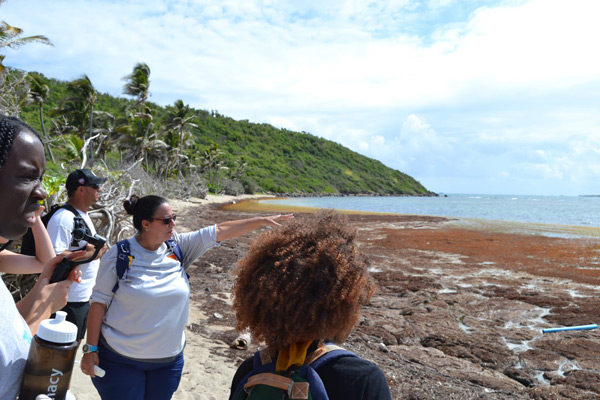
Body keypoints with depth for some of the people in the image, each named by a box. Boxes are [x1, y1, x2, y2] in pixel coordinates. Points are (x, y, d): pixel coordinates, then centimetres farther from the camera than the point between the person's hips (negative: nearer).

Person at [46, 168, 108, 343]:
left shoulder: (83, 215, 12)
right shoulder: (64, 218, -21)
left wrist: (97, 251, 7)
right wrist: (90, 254, -23)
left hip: (84, 297, 10)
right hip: (69, 300, -10)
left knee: (75, 344, 23)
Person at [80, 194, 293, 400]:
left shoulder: (178, 247, -5)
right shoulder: (119, 254, -13)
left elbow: (221, 231, -6)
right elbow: (99, 301, -8)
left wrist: (262, 220, -8)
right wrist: (90, 349, -7)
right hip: (120, 359, -3)